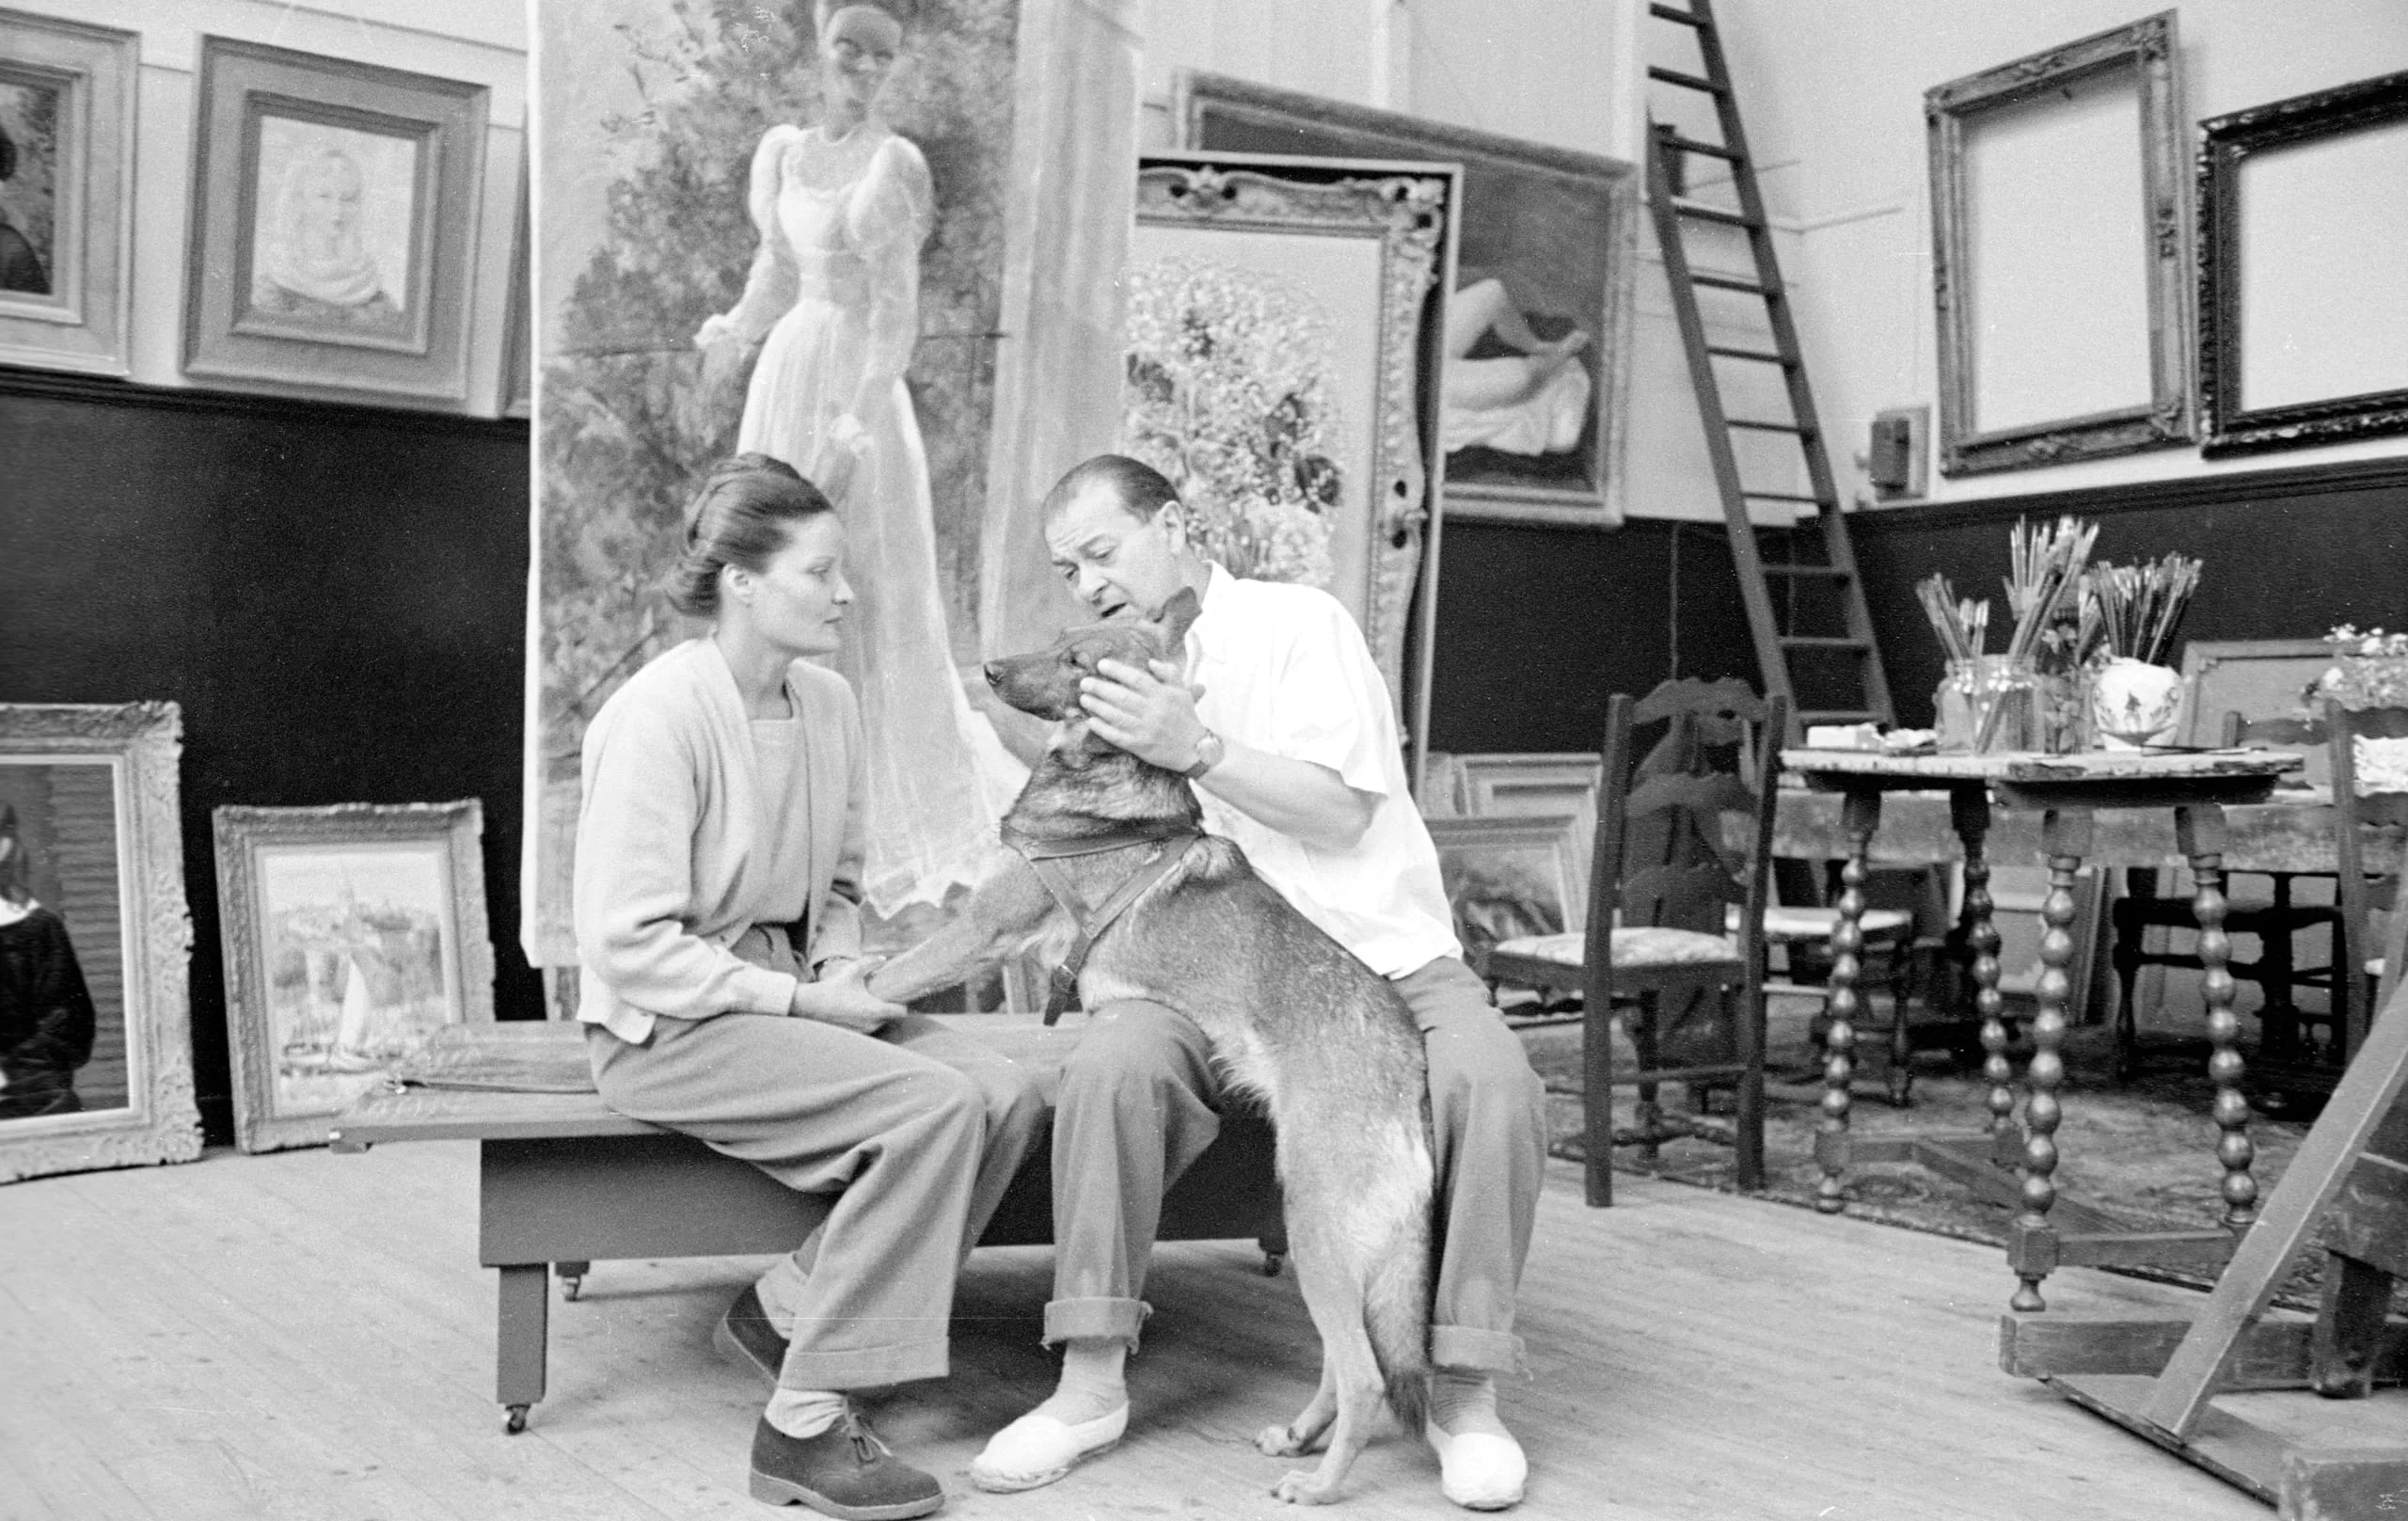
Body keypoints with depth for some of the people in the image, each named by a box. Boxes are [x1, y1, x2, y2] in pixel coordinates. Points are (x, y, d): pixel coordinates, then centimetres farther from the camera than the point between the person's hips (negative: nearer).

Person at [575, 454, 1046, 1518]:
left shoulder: (828, 703, 7)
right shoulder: (660, 714, -16)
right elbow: (631, 944, -19)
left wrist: (841, 968, -1)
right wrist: (800, 1001, -19)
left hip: (791, 999, 8)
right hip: (671, 1027, -7)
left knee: (1007, 1097, -13)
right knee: (932, 1105, -26)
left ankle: (785, 1309, 1)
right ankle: (804, 1428, -17)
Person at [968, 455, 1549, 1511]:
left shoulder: (1297, 624, -3)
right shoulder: (1125, 676, 15)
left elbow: (1341, 814, -13)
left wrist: (1196, 749, -21)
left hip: (1378, 949, -3)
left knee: (1495, 1087, -31)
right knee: (1112, 1063, -28)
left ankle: (1465, 1392, -14)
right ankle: (1091, 1384, -18)